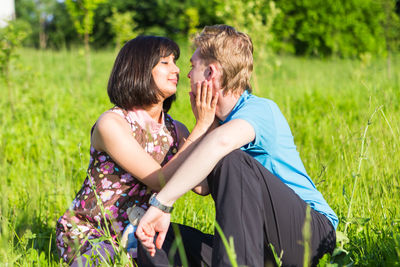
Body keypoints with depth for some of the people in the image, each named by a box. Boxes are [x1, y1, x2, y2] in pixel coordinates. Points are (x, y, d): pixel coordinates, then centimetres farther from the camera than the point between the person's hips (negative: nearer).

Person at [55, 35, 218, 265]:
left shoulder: (175, 131, 2)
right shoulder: (111, 124, -17)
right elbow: (161, 181, -22)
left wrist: (213, 124, -16)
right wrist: (201, 126, -21)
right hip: (86, 235, -5)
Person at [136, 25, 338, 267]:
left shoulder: (261, 109, -12)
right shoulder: (219, 120, 17)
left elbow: (221, 142, -37)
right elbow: (202, 187, 5)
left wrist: (161, 204, -39)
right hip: (265, 246, 8)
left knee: (232, 161, -32)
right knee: (155, 240, -7)